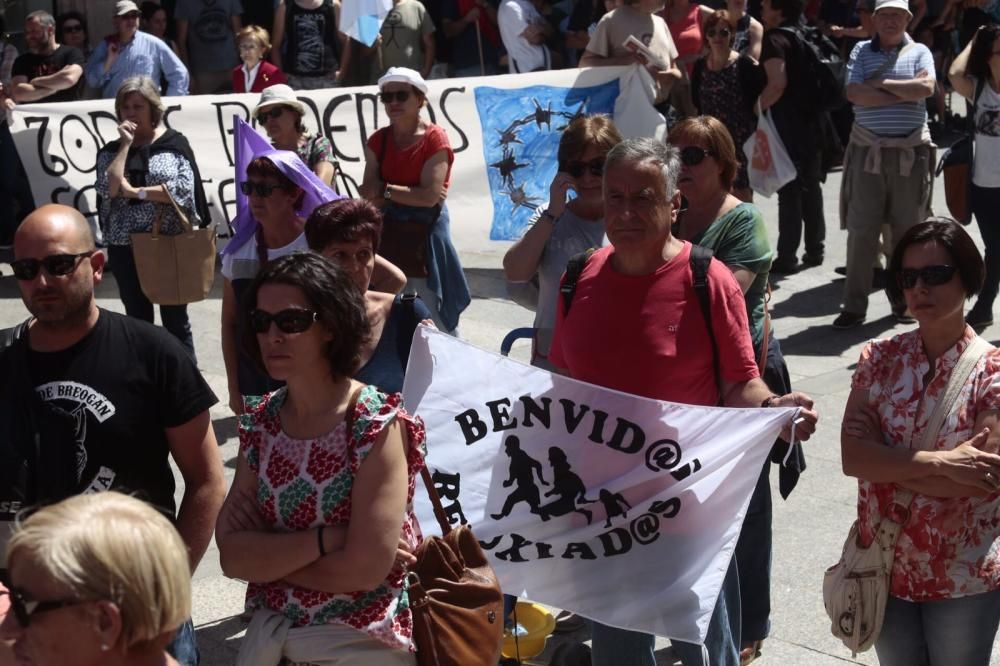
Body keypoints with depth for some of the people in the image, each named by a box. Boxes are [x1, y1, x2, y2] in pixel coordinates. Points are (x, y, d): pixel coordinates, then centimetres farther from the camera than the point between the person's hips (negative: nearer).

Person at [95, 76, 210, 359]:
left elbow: (183, 190, -13)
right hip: (125, 247, 3)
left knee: (175, 319, 6)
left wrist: (135, 192, -12)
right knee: (138, 321, 11)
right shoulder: (111, 150, 7)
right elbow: (108, 188, -11)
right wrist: (125, 145, -8)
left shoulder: (174, 143, -1)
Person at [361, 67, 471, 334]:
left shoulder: (434, 138, -8)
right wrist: (411, 194, -14)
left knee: (435, 319, -1)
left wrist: (386, 190, -11)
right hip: (388, 235, 5)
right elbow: (369, 196, -3)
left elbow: (429, 196, -18)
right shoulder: (377, 141, 7)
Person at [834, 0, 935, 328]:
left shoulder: (919, 52, 7)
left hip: (910, 151, 0)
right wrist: (906, 92, -9)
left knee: (907, 229, 7)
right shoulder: (861, 51, 8)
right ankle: (854, 305, 5)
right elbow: (854, 93, -8)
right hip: (868, 151, 0)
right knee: (861, 229, -1)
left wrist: (881, 84, -8)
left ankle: (904, 300, 19)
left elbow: (926, 88, -12)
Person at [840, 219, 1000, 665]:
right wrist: (939, 463, -24)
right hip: (884, 566, 3)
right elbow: (852, 457, -14)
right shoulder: (879, 358, -3)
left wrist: (887, 462, -18)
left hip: (963, 578, -3)